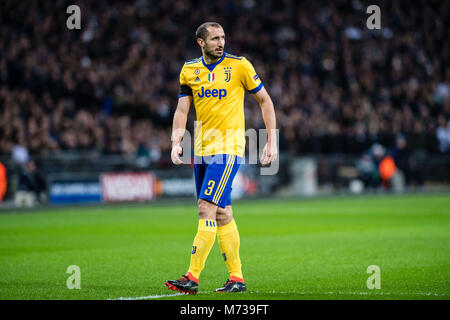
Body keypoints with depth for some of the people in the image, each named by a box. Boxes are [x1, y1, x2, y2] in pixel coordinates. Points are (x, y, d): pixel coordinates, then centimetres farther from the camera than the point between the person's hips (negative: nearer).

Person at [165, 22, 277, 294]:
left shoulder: (239, 65, -3)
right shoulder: (190, 70, 9)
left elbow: (265, 100, 3)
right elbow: (182, 109, 9)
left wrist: (272, 141, -1)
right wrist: (176, 142, -7)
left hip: (228, 148, -5)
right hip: (202, 149, 6)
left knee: (207, 210, -14)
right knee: (222, 214, 8)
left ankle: (193, 277, -15)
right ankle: (237, 278, 15)